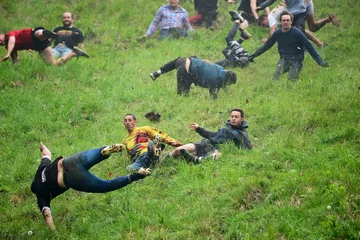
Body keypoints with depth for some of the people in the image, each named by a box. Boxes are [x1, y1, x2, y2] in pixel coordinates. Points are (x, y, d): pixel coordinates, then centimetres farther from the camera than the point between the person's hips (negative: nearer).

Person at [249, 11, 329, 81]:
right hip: (284, 59, 2)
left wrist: (320, 61, -14)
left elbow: (309, 46, -8)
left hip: (296, 60, -2)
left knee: (291, 79, -23)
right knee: (275, 78, -24)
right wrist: (254, 55, 22)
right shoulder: (277, 33, 2)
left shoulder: (297, 33, -10)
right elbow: (267, 45, 19)